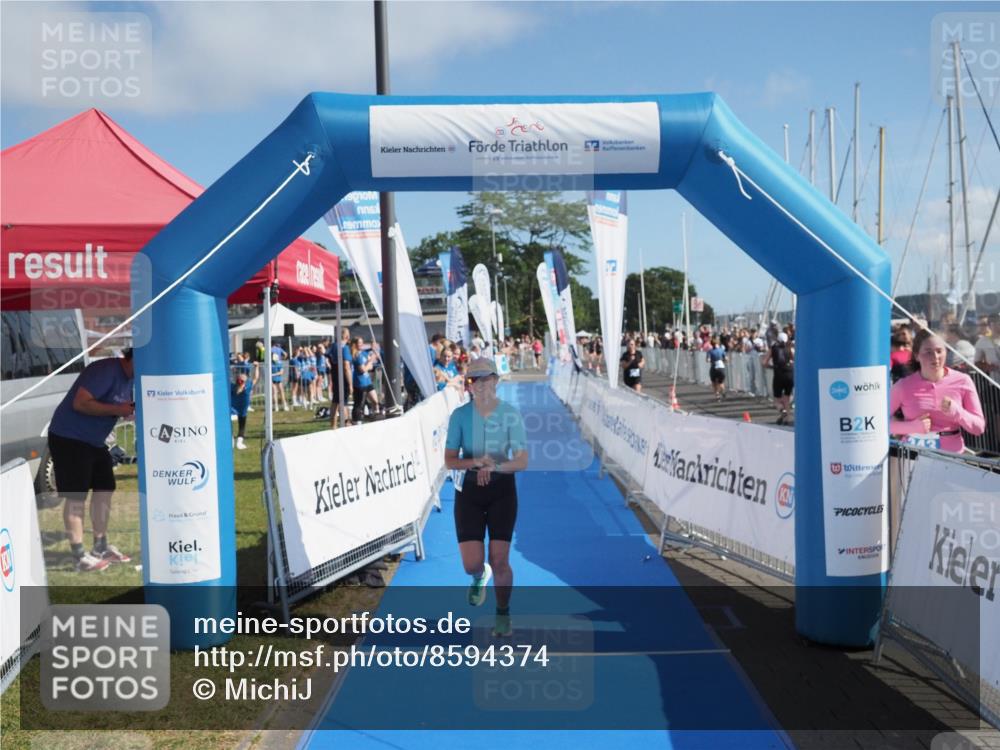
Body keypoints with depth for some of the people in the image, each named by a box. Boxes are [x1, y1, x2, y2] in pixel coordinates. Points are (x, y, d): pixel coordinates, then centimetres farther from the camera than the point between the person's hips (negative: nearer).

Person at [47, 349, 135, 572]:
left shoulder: (128, 377, 7)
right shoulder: (106, 370, -23)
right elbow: (80, 403, -29)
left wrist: (133, 409, -5)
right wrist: (116, 409, -25)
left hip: (94, 441, 10)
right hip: (69, 438, -10)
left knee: (105, 489, 11)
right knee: (76, 498, -6)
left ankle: (100, 547, 22)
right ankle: (80, 557, -1)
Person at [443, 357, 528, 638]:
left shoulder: (511, 415, -9)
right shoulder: (460, 415, -7)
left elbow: (522, 462, -11)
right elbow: (449, 461, -6)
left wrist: (494, 466, -30)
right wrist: (475, 462, -25)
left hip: (502, 490, -1)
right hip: (468, 490, 1)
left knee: (499, 561, -3)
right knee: (472, 564, -5)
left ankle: (503, 613, 25)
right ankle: (480, 576, 36)